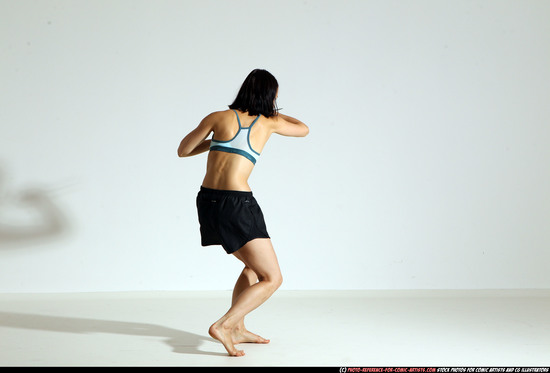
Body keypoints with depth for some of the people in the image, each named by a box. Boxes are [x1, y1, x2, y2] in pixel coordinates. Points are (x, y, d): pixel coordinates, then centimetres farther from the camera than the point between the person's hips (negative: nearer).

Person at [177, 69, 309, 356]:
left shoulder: (218, 117, 9)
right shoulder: (268, 122, 7)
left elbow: (183, 151, 18)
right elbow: (303, 129, 28)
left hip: (208, 202, 6)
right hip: (237, 204, -5)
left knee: (254, 265, 25)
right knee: (272, 279, 2)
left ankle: (237, 329, 24)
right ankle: (223, 326, -15)